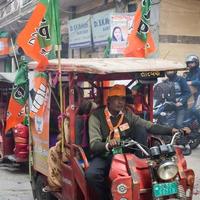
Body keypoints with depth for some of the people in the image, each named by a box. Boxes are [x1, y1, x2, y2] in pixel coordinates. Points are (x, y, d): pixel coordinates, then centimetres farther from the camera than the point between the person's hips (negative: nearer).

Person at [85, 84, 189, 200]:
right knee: (91, 174, -35)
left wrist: (172, 130, -19)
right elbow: (94, 144, -19)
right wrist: (108, 145, -42)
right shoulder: (96, 116, -10)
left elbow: (149, 126, -4)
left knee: (140, 128, -14)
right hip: (104, 155, -3)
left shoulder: (128, 114, 4)